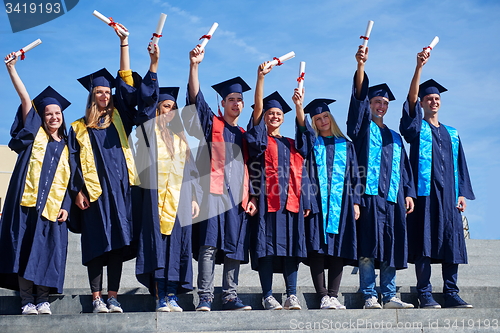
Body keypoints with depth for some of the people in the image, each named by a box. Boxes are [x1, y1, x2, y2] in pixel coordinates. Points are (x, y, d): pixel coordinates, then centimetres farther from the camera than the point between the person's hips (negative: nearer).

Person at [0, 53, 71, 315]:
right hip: (26, 201, -2)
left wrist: (65, 206, 0)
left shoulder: (66, 147, 15)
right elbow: (25, 99, 1)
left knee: (46, 253, 0)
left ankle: (42, 300, 8)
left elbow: (68, 180, 12)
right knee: (24, 249, -4)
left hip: (52, 207, 2)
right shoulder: (34, 133, 10)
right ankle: (27, 300, 0)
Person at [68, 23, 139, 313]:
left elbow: (127, 83, 11)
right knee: (97, 243, -4)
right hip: (94, 190, -2)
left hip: (120, 188, 2)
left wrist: (124, 43, 9)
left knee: (118, 241, 0)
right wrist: (78, 191, -9)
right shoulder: (79, 129, 10)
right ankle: (97, 298, -2)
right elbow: (74, 163, 5)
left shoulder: (119, 118, 15)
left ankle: (113, 297, 2)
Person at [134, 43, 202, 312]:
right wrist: (154, 63, -14)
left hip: (180, 197, 4)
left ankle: (172, 295, 2)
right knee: (157, 242, -8)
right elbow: (147, 97, -5)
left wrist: (194, 197, 8)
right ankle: (160, 297, -8)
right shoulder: (149, 129, 9)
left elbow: (191, 169, 18)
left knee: (177, 243, 0)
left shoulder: (182, 136, 21)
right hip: (155, 195, -4)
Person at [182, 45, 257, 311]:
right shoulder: (211, 124, 10)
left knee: (233, 249, 2)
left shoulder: (244, 135, 23)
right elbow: (195, 98, -5)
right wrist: (194, 65, -16)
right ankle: (205, 298, -12)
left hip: (238, 198, 5)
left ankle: (230, 297, 5)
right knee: (209, 246, -11)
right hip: (214, 193, -4)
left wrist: (251, 197, 9)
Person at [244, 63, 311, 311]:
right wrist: (261, 77, -15)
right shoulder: (260, 138, 10)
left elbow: (300, 174, 18)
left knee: (292, 247, -1)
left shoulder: (292, 145, 21)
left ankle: (291, 296, 0)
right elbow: (258, 107, -4)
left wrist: (304, 202, 7)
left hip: (291, 200, 4)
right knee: (267, 246, -6)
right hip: (267, 199, -4)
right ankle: (267, 297, -2)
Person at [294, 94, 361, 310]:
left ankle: (333, 295, 1)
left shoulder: (345, 145, 17)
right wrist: (299, 106, -29)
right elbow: (303, 125, -10)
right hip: (316, 202, -1)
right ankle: (323, 296, -6)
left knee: (338, 249, -2)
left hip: (340, 203, 1)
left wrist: (355, 202, 4)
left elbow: (354, 176, 14)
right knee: (317, 248, -7)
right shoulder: (311, 141, 12)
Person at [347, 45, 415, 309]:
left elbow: (404, 167, 21)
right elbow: (359, 97, -5)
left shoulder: (394, 137, 25)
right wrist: (360, 65, -17)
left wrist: (408, 193, 8)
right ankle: (369, 297, -7)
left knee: (391, 248, 3)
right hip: (369, 195, -5)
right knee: (368, 248, -9)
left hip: (392, 198, 5)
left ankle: (389, 296, 7)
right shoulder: (362, 128, 10)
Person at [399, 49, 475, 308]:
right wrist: (419, 67, -20)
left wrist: (462, 193, 5)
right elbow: (411, 99, -9)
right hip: (425, 192, -4)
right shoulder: (417, 128, 7)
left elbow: (459, 165, 17)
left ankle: (451, 294, 4)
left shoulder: (451, 134, 20)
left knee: (451, 242, 0)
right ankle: (425, 294, -5)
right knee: (424, 242, -7)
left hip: (448, 194, 4)